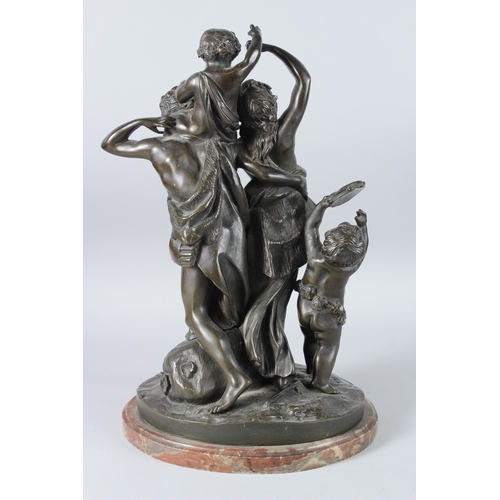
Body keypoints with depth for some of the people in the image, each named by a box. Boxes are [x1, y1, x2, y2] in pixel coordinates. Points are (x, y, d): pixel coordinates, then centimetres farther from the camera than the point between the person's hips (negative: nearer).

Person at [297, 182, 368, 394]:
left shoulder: (315, 255, -23)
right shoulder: (350, 267, -26)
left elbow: (311, 224, -13)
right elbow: (363, 248, -7)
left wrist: (328, 200, -11)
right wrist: (363, 225, 1)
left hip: (305, 307, 4)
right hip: (327, 315, -4)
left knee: (311, 340, 25)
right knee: (328, 346, 18)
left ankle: (311, 371, 45)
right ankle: (321, 381, 26)